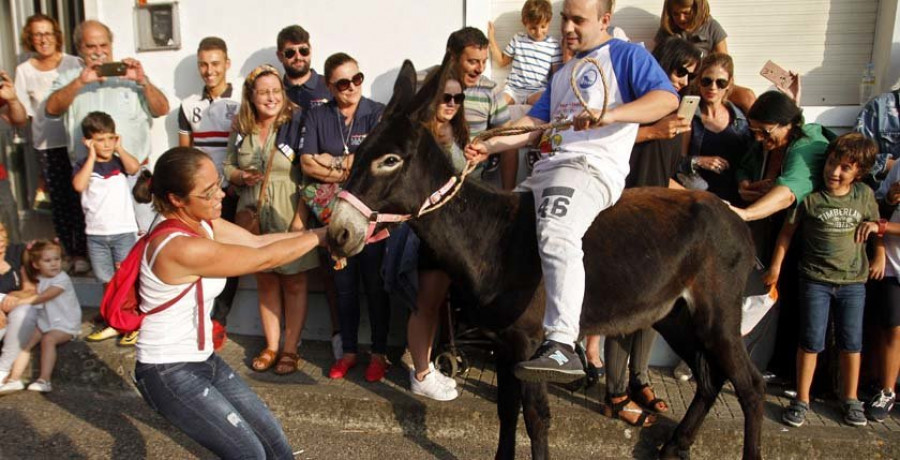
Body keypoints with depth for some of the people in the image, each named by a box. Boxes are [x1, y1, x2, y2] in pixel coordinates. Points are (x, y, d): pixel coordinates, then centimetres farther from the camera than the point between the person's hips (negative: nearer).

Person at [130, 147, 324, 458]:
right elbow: (264, 258, -23)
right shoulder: (182, 248, -29)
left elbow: (258, 241, -1)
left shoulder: (204, 224, -2)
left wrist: (325, 233, -6)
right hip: (169, 374, -8)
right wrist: (322, 235, -12)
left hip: (203, 360, 8)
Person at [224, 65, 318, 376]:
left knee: (294, 283, 5)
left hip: (289, 216, -4)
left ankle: (290, 349, 18)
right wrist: (242, 177, -9)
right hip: (254, 216, 5)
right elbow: (228, 166, 15)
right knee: (265, 281, 12)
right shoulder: (242, 131, 6)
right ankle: (271, 347, 25)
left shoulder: (296, 124, -9)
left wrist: (301, 216, -17)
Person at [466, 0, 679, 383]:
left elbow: (667, 98, -10)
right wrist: (489, 146, 7)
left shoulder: (627, 56, 6)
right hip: (547, 168, 9)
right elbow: (535, 122, 22)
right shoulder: (563, 73, 29)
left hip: (591, 167, -9)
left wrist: (609, 115, -25)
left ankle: (561, 347, -42)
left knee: (556, 236, -35)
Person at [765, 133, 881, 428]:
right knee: (811, 341, 2)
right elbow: (788, 230, -1)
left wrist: (879, 257, 11)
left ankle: (850, 399, 27)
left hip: (853, 281, 3)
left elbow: (876, 225, 16)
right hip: (816, 279, -2)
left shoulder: (865, 195, -2)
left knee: (851, 342, 11)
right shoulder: (810, 196, -10)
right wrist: (775, 266, 0)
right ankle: (802, 400, 13)